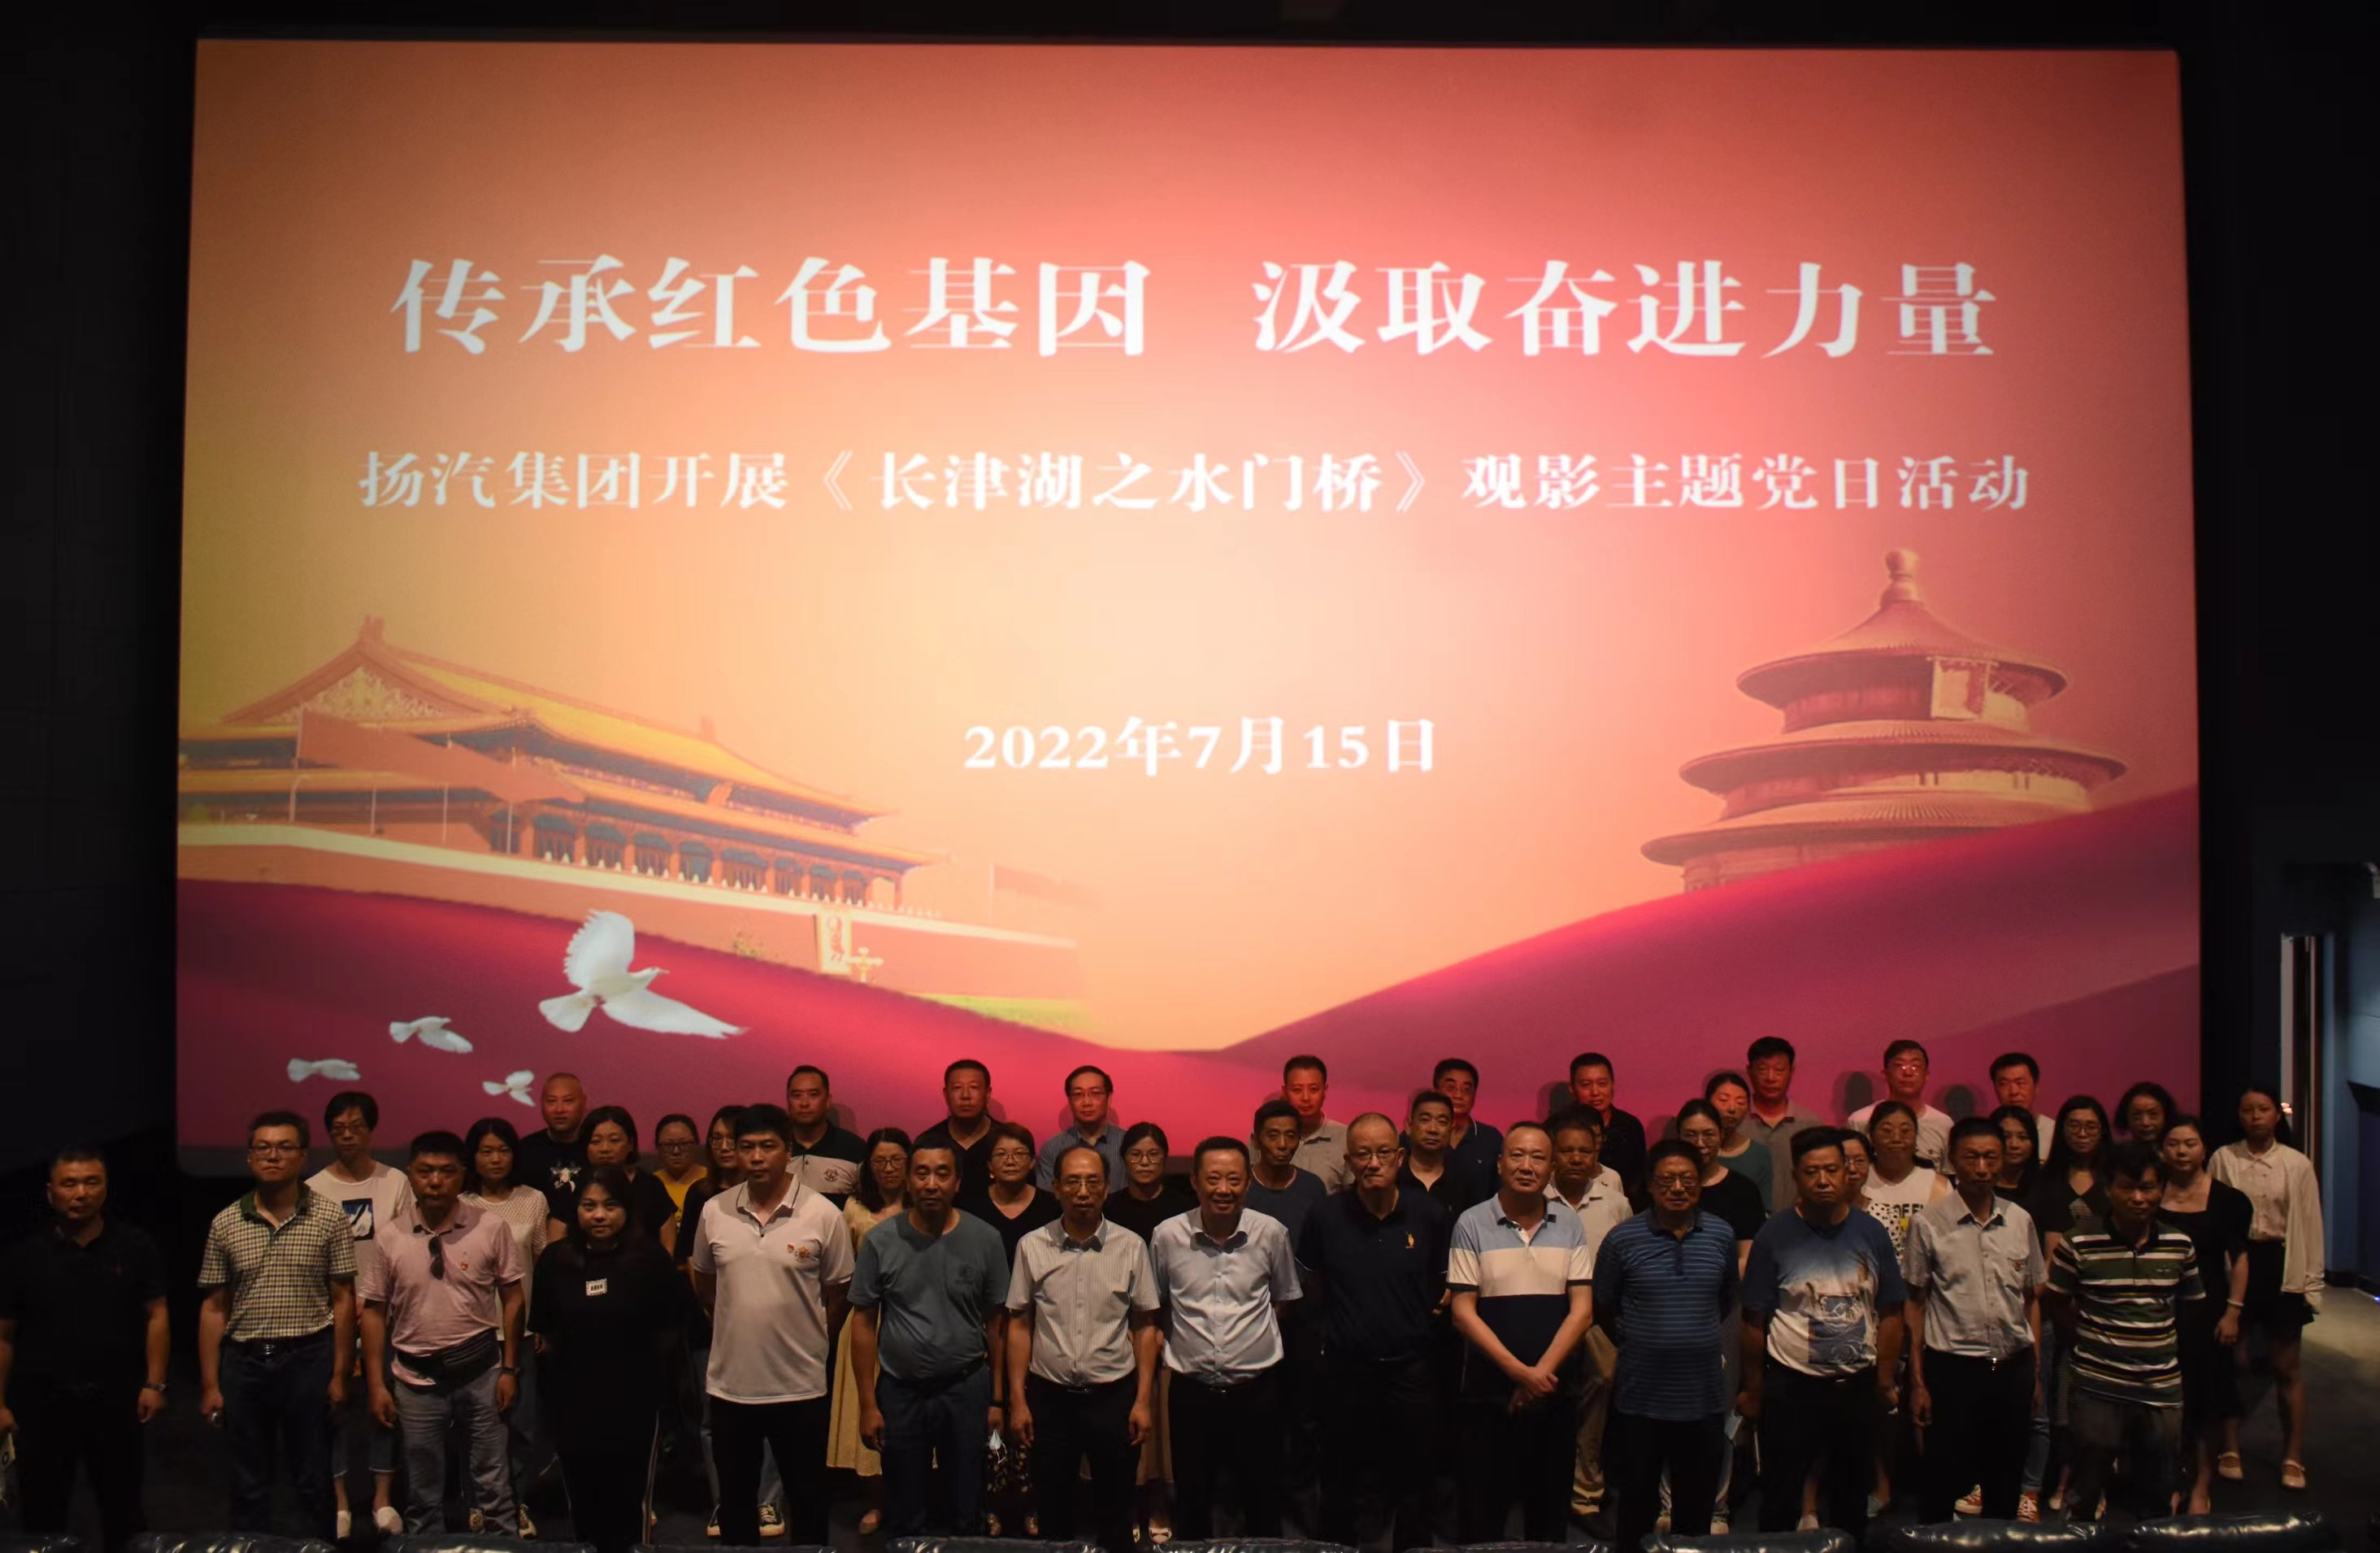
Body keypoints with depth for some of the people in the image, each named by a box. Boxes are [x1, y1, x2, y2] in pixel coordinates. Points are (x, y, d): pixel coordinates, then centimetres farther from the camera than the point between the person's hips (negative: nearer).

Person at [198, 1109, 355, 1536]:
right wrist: (210, 1384, 3)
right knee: (248, 1485, 11)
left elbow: (343, 1300, -1)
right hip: (244, 1361, 2)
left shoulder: (329, 1218, -2)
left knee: (314, 1484, 6)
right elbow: (214, 1308, 6)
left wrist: (339, 1374, -5)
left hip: (309, 1359, -2)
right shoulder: (225, 1224, 3)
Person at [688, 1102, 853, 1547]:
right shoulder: (714, 1212, -2)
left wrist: (809, 1345, 4)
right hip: (730, 1384, 3)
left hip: (801, 1387, -2)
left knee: (807, 1498, 11)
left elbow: (837, 1296, 0)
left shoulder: (823, 1215, -9)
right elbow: (704, 1285, 13)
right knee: (735, 1498, 16)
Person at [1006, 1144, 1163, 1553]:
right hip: (1050, 1396, 1)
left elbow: (1145, 1327, 1)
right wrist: (1017, 1400, 0)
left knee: (1115, 1517, 10)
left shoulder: (1131, 1247, -3)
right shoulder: (1032, 1246, -1)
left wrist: (1144, 1400, -3)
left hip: (1114, 1395, 0)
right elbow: (1020, 1325, 3)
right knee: (1053, 1512, 13)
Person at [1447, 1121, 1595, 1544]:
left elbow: (1582, 1308, 1)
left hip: (1555, 1393, 2)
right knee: (1483, 1513, 4)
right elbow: (1463, 1312, -6)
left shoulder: (1569, 1225, 4)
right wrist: (1519, 1372, -13)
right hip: (1490, 1393, -2)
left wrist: (1541, 1373, -10)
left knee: (1551, 1513, 11)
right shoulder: (1472, 1224, -4)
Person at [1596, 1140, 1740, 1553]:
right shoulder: (1622, 1239, -7)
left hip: (1704, 1397, 2)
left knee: (1697, 1511, 13)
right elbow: (1603, 1306, 5)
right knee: (1636, 1509, 9)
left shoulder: (1722, 1235, 1)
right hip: (1640, 1398, -2)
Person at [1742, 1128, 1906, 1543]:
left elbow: (1889, 1314, 5)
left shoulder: (1870, 1233, 0)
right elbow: (1755, 1321, -4)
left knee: (1851, 1493, 16)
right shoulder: (1774, 1236, -7)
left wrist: (1885, 1382, 2)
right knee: (1781, 1498, 6)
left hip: (1858, 1387, 3)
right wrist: (1753, 1390, -2)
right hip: (1791, 1387, -2)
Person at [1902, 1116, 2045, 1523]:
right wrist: (1918, 1382, -3)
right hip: (1953, 1368, -3)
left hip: (2013, 1368, 3)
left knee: (2007, 1486, 13)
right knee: (1942, 1485, 3)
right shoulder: (1929, 1224, -5)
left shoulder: (2021, 1221, 5)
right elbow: (1916, 1305, -1)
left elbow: (2032, 1299, 13)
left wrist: (2036, 1371, 9)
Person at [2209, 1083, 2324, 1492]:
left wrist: (2311, 1283, 1)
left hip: (2282, 1266, 0)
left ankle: (2293, 1458, 17)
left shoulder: (2298, 1165, 0)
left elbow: (2310, 1226, 3)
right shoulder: (2223, 1159, -2)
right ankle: (2230, 1450, 20)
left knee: (2288, 1367, 6)